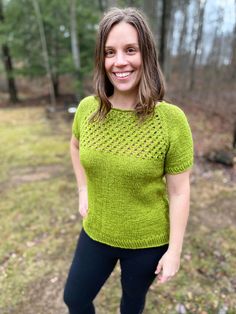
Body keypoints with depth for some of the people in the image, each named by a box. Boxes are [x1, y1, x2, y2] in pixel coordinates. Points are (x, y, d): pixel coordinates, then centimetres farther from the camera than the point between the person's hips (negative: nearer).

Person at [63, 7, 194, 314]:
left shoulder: (171, 119, -22)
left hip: (148, 241, -3)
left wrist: (174, 250, -9)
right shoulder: (87, 108, -12)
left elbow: (179, 192, -15)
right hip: (97, 233, 4)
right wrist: (83, 190, 4)